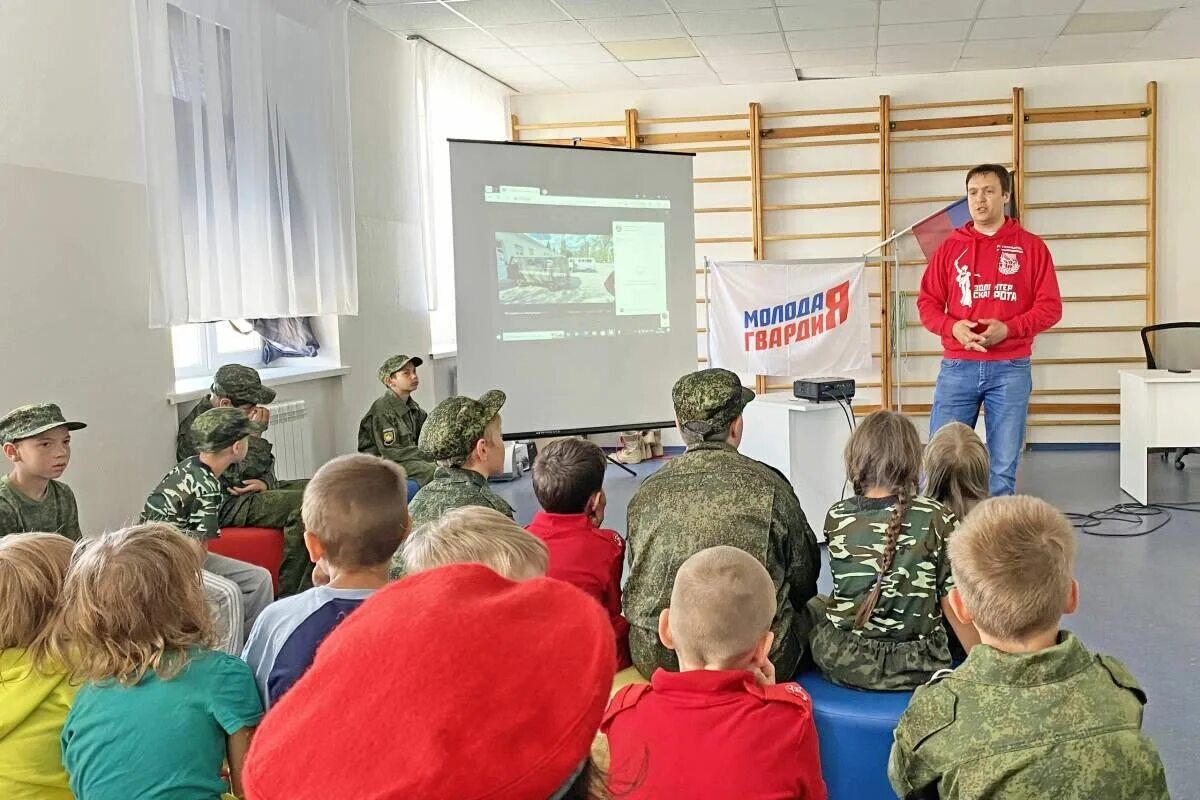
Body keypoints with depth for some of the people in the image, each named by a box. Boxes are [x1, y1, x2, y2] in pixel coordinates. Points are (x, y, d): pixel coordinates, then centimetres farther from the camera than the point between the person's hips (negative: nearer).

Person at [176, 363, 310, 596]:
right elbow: (236, 477, -21)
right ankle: (288, 596, -22)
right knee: (301, 505, -26)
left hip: (250, 493, 9)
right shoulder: (196, 430, -17)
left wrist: (265, 483, -7)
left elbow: (265, 464, 16)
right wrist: (256, 433, -18)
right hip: (225, 506, -9)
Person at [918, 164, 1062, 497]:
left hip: (1010, 369, -1)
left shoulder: (1031, 246, 4)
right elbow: (927, 303, 8)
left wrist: (1008, 329, -15)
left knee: (1003, 467, 3)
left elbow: (1050, 307, 0)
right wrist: (953, 327, -12)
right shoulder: (951, 247, 8)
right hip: (957, 367, 1)